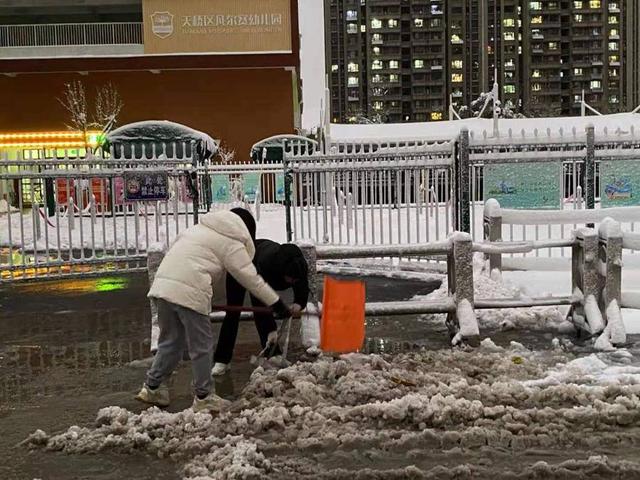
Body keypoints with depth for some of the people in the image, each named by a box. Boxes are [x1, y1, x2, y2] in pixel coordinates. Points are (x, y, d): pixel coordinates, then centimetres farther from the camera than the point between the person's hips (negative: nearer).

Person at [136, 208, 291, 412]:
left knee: (170, 340, 20)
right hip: (189, 292, -8)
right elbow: (250, 278, 2)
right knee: (201, 346, 5)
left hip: (163, 284, 8)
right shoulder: (232, 242, 3)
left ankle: (152, 387, 24)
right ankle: (204, 397, 14)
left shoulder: (201, 227, 27)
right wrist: (277, 303, 8)